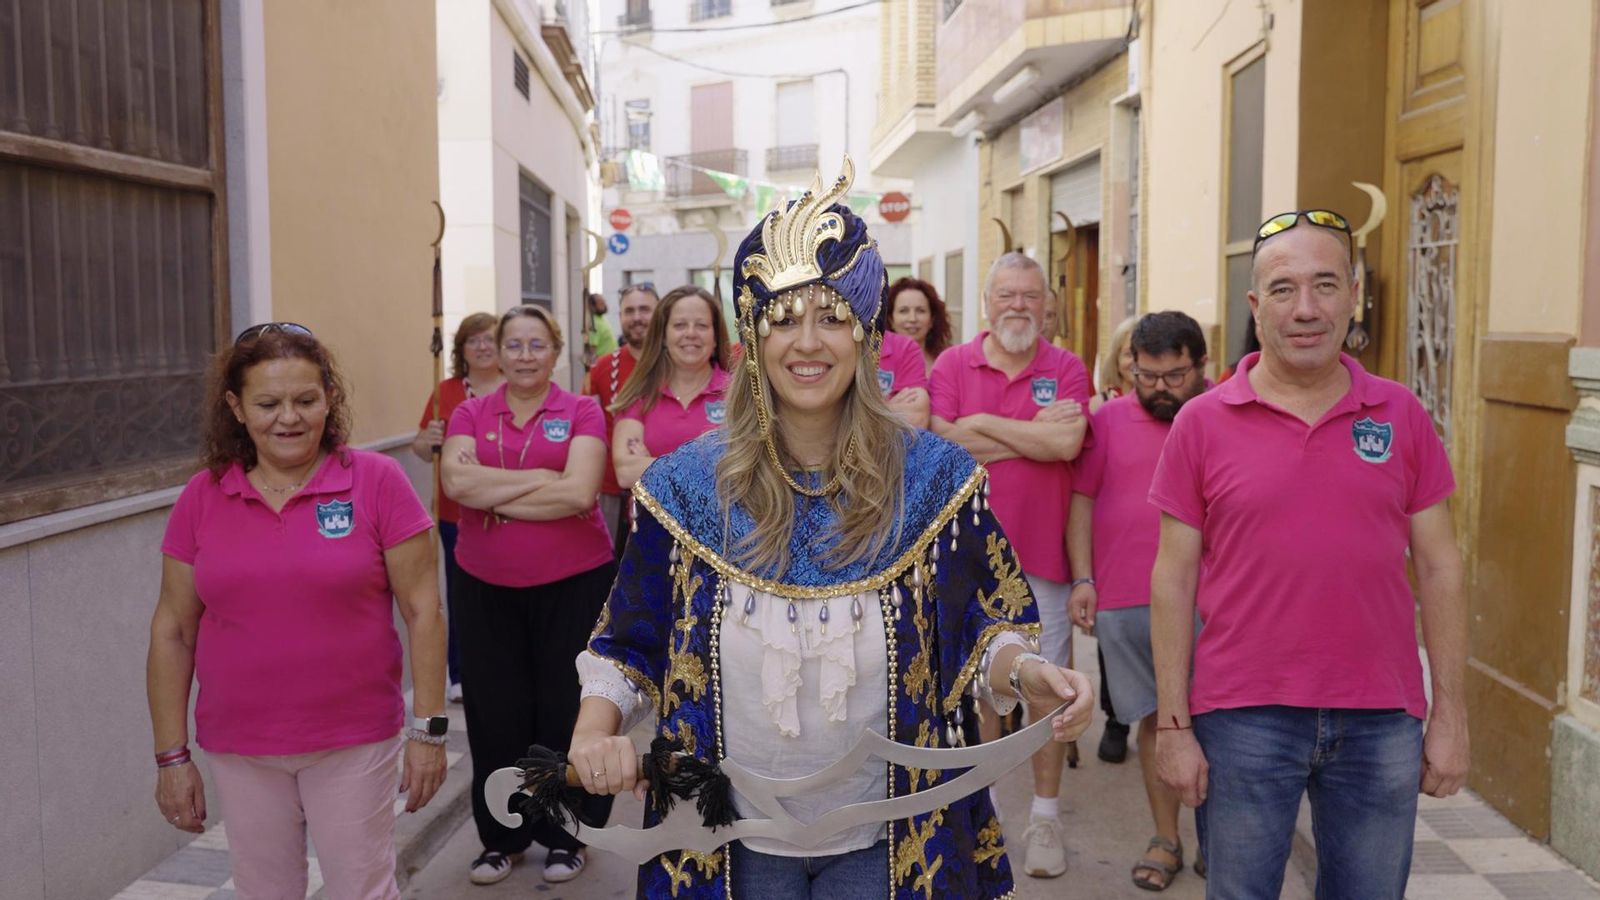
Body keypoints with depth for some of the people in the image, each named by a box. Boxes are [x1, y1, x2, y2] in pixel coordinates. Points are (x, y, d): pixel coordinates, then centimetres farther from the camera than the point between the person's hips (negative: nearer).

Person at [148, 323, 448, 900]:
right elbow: (172, 632, 5)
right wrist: (171, 756, 4)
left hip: (355, 743, -2)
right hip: (239, 753, 3)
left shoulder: (377, 481, -8)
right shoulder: (202, 497, 0)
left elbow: (422, 610, -6)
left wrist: (429, 729, -8)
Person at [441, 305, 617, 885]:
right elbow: (457, 482, -13)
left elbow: (579, 493, -17)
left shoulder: (581, 412, -3)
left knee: (567, 711, 8)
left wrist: (494, 496, -11)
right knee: (495, 713, 10)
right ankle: (501, 836, 29)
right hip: (486, 588, 2)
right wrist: (541, 477, -15)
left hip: (572, 584, -2)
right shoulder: (470, 414, 5)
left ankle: (568, 835, 26)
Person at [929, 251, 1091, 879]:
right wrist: (1034, 433, -13)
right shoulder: (953, 364, 2)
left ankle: (1045, 814, 20)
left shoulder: (1067, 369, 1)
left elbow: (1067, 443, -16)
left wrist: (982, 422, -11)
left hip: (1041, 556, -1)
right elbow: (940, 443, -13)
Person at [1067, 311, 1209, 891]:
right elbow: (1081, 499, 6)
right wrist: (1083, 579, 0)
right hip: (1124, 602, 1)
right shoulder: (1110, 419, 5)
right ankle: (1166, 839, 23)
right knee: (1155, 718, 10)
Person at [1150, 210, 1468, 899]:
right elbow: (1173, 578, -1)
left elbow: (1439, 569, 6)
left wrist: (1450, 714, 3)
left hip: (1382, 723, 2)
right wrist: (1172, 723, -4)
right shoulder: (1202, 423, -3)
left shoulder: (1400, 416, 3)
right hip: (1242, 719, -2)